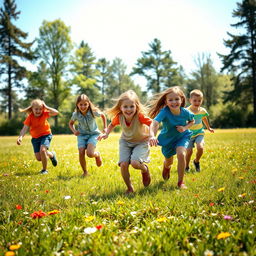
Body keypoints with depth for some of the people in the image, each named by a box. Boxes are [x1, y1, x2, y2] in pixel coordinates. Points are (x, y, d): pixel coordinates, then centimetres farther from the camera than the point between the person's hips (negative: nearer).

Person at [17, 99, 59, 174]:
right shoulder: (30, 117, -15)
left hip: (46, 135, -2)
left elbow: (56, 112, -26)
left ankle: (44, 169, -7)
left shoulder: (44, 114, -15)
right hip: (35, 138, 3)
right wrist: (20, 137, -40)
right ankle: (51, 155, 34)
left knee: (42, 150, -28)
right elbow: (25, 128, -23)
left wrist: (46, 107, -27)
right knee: (39, 158, 0)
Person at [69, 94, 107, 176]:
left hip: (93, 134, -2)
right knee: (81, 153, -14)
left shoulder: (93, 112, -20)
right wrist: (74, 131, -11)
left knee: (90, 154, -22)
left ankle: (97, 154, 16)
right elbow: (71, 123, 7)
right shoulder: (76, 114, -14)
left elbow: (103, 115, 2)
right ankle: (85, 172, 8)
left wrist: (105, 127, 0)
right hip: (82, 135, 2)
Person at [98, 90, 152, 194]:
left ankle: (145, 169, 11)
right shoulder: (119, 117, -18)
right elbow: (112, 124, 4)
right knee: (123, 164, -17)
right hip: (125, 142, 3)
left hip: (141, 142, -3)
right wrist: (106, 134, -12)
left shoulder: (140, 116, -31)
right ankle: (130, 188, 7)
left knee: (135, 163, -27)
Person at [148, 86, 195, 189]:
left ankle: (181, 182, -8)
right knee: (168, 162, 19)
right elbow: (154, 123, -51)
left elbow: (192, 121, -2)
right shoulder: (164, 112, -34)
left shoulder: (185, 112, -25)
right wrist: (152, 136, -70)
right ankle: (166, 167, 62)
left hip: (182, 136, 0)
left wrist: (185, 127, -23)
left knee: (181, 154, -28)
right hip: (168, 138, 0)